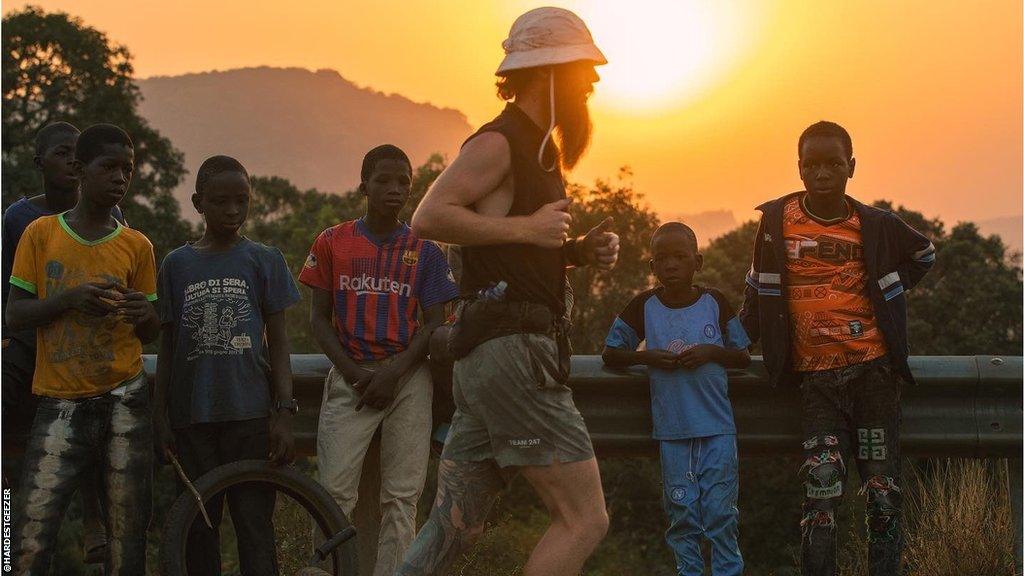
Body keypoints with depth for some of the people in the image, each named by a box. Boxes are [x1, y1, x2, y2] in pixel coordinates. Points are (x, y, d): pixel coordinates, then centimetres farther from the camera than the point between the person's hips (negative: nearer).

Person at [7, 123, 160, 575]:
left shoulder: (136, 246, 8)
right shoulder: (41, 233, 5)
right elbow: (14, 316, 2)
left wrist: (145, 314, -11)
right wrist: (70, 298, -16)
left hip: (124, 401, 2)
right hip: (60, 403, -1)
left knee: (128, 534, 0)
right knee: (30, 540, -13)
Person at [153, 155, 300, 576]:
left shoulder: (264, 260, 5)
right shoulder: (177, 265, 9)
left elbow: (278, 341, 4)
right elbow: (168, 347, 11)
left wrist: (284, 413, -5)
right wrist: (160, 418, 5)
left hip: (249, 414, -2)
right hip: (192, 415, 2)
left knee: (255, 528, -4)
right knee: (199, 529, 7)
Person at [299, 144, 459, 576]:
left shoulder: (424, 251, 8)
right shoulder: (333, 243, 8)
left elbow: (434, 322, 4)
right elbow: (319, 317, 6)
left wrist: (393, 373, -11)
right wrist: (355, 373, -8)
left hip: (407, 377, 1)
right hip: (350, 377, -1)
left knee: (402, 495, -2)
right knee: (335, 490, -10)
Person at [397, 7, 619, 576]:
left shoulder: (541, 149, 22)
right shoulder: (499, 142, -9)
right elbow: (429, 215, -21)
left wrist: (580, 250, 11)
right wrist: (526, 227, -18)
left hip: (488, 358, 10)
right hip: (511, 353, -10)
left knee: (451, 529, 9)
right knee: (584, 518, -8)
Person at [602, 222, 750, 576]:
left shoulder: (715, 302, 2)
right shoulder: (644, 306, 2)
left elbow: (744, 357, 7)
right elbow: (610, 354, 7)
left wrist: (711, 351, -12)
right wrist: (646, 356, -10)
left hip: (717, 428, 0)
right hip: (672, 430, 0)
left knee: (721, 512, 0)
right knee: (682, 514, 4)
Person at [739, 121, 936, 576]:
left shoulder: (875, 225, 2)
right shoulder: (777, 219, 1)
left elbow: (924, 254, 22)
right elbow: (761, 292, 10)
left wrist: (886, 295, 12)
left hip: (873, 367, 1)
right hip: (815, 374, -1)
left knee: (883, 490, 0)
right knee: (821, 492, -12)